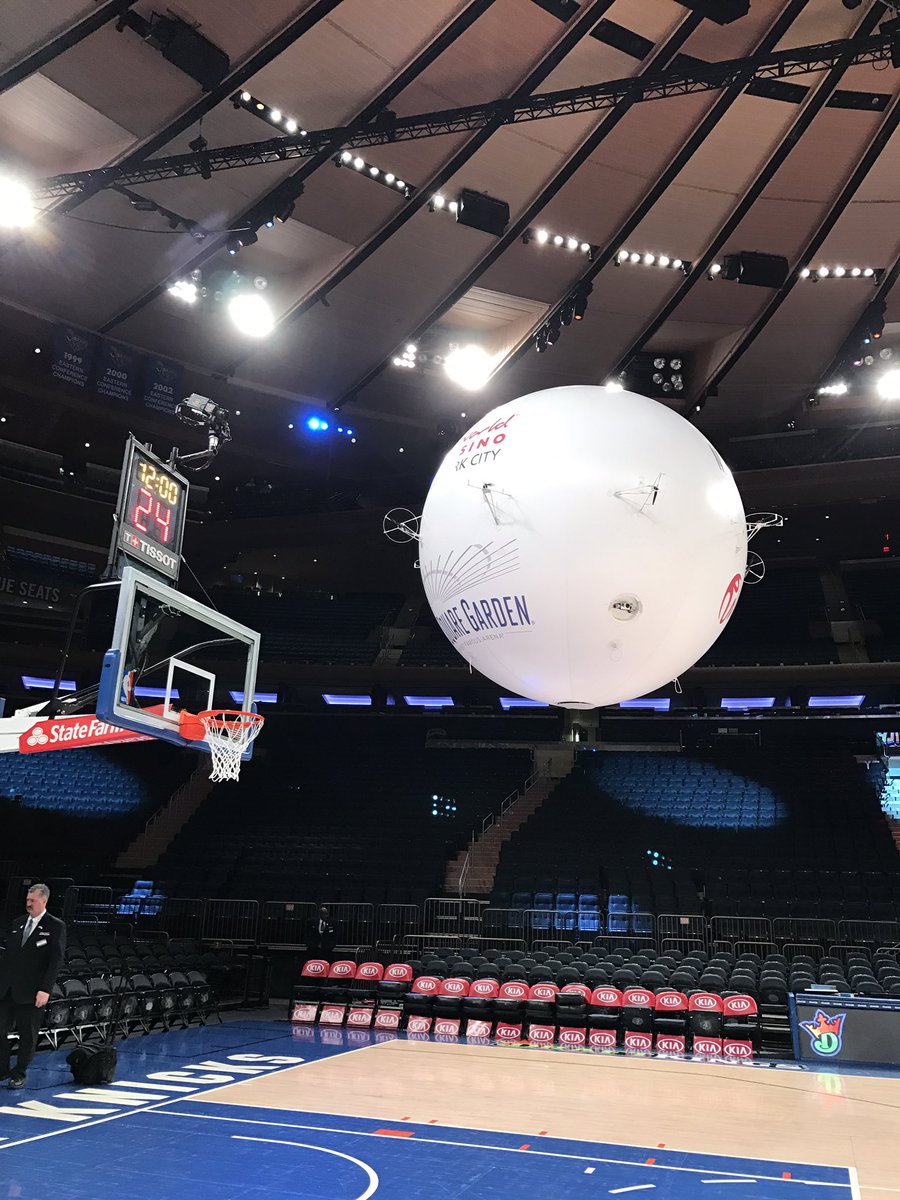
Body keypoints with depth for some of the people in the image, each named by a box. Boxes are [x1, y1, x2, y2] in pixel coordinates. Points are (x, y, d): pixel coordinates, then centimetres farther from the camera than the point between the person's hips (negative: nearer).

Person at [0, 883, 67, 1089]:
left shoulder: (56, 926, -7)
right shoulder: (19, 923, 11)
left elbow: (56, 961, -11)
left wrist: (45, 990, -17)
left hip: (31, 992, -5)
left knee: (27, 1034, 5)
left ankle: (19, 1074, 20)